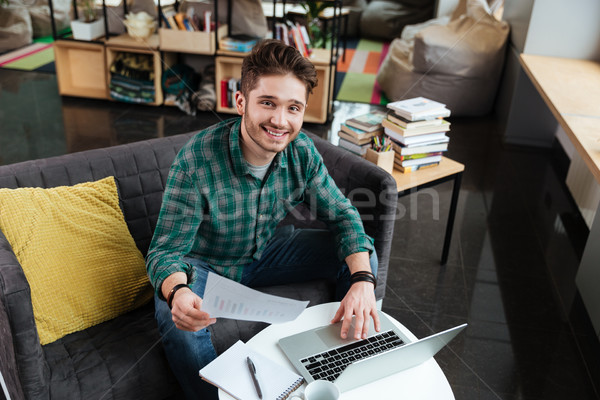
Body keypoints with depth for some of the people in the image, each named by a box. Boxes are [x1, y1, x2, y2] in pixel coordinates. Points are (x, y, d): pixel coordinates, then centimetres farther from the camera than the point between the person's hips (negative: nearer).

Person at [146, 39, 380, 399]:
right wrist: (178, 292, -53)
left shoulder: (302, 151, -17)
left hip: (265, 252, 5)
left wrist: (363, 280, -27)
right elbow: (166, 250, -28)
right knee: (177, 319, -36)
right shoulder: (196, 160, -32)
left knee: (361, 253, -6)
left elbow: (342, 214, -9)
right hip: (204, 264, -4)